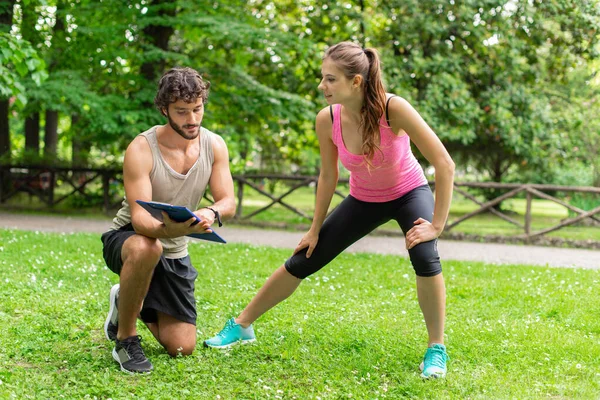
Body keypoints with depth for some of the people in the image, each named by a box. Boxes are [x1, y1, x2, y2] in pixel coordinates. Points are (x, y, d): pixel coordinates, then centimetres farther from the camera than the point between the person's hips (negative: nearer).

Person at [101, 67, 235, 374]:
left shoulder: (214, 145, -8)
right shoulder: (141, 149, -23)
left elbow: (228, 202, -11)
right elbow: (140, 216, -29)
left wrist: (211, 214, -36)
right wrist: (167, 229, -52)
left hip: (175, 255, 5)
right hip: (127, 238, -5)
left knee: (182, 348, 2)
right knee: (147, 249, -44)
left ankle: (128, 302, 31)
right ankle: (125, 338, -20)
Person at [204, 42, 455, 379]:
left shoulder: (393, 109, -34)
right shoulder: (328, 120, -22)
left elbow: (445, 165, -31)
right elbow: (328, 177, -5)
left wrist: (436, 225, -29)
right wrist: (316, 229, 1)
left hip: (409, 193, -3)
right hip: (364, 200, 3)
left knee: (426, 258, -30)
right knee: (302, 262, 2)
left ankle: (437, 350, -10)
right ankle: (242, 326, 20)